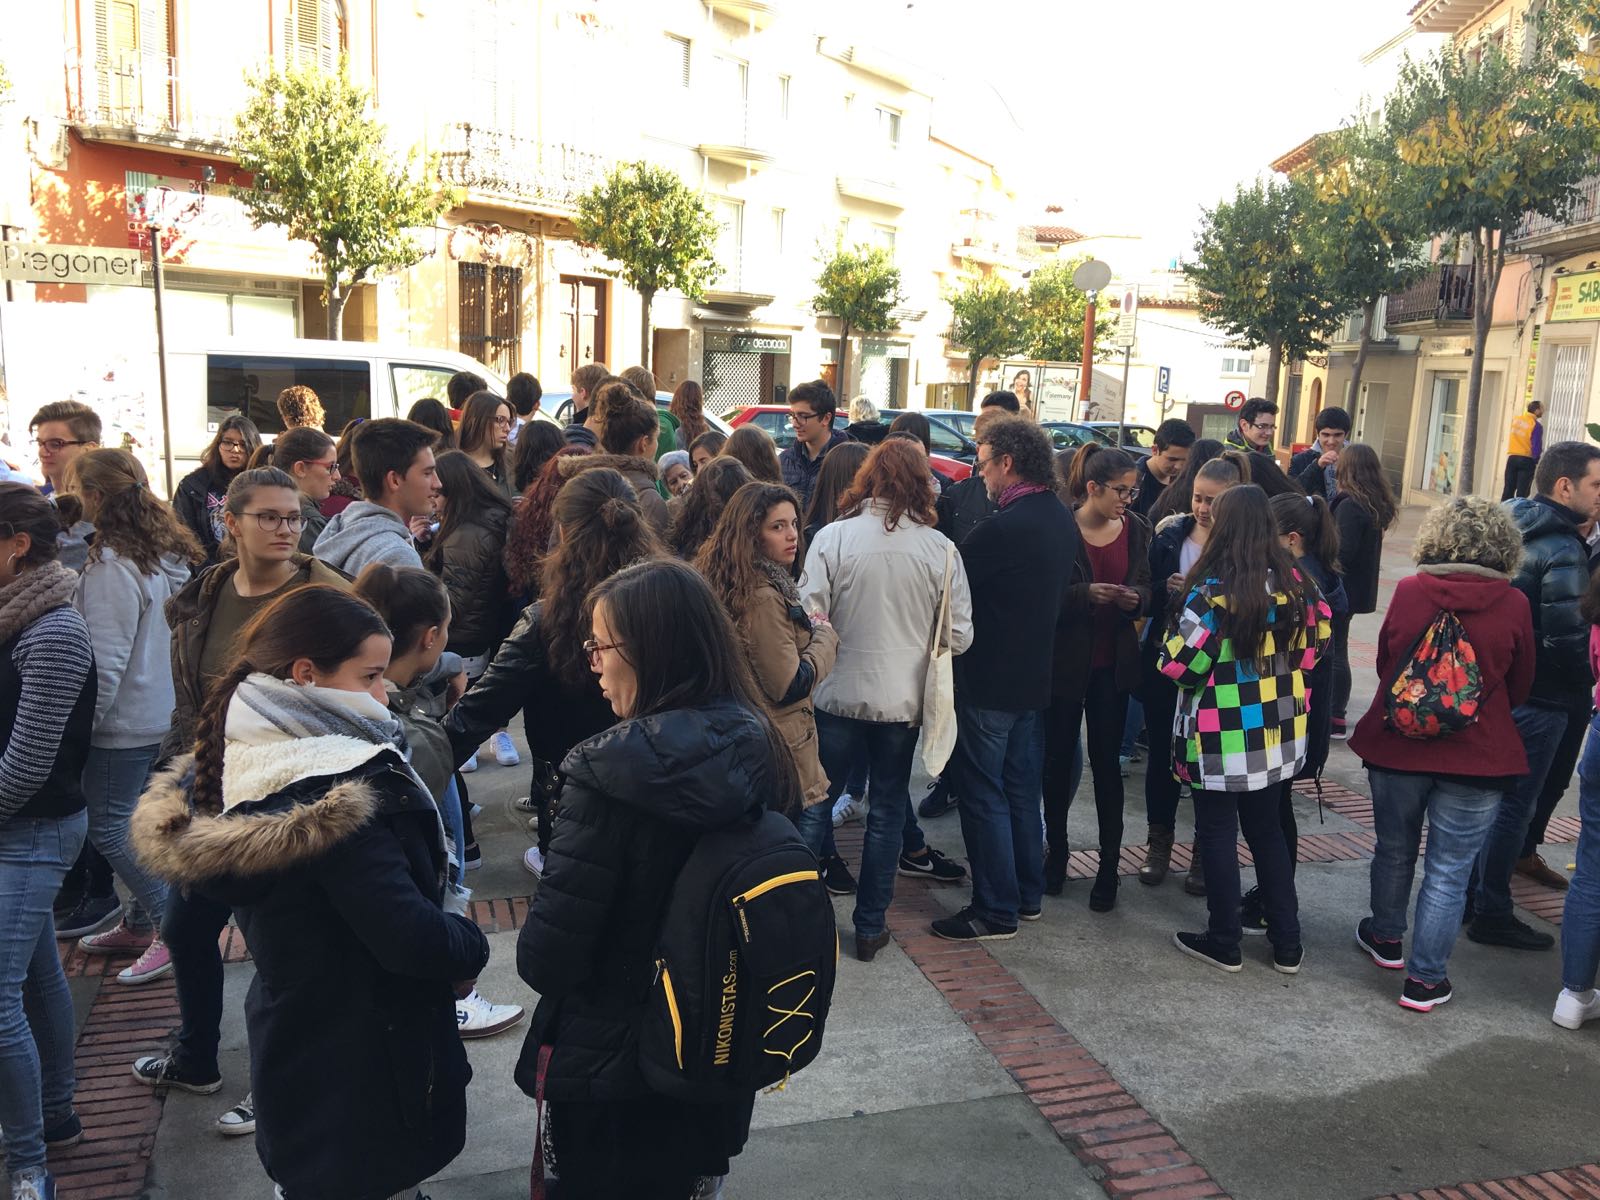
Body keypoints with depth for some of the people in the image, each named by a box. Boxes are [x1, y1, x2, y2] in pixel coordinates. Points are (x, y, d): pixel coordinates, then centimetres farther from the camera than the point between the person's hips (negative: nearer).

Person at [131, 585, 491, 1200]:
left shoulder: (242, 765, -1)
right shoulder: (332, 797, -29)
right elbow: (411, 938, -32)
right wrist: (472, 945, -9)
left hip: (288, 1042, 8)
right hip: (363, 1072, -8)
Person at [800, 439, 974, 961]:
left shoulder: (832, 537, -11)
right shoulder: (940, 549, -7)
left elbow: (808, 619, -11)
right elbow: (959, 636, -4)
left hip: (839, 695, -1)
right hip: (903, 698, 1)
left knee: (814, 805, 14)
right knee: (887, 813, 14)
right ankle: (870, 928, 22)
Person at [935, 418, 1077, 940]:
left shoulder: (1003, 528, -22)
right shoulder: (1062, 521, 5)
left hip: (988, 682, -9)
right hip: (1035, 678, 9)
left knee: (984, 795, 2)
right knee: (1022, 791, 18)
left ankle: (996, 910, 9)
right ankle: (1027, 895, 29)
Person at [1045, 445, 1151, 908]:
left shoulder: (1135, 530, 2)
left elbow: (1146, 589, 8)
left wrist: (1135, 597, -14)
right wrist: (1086, 594, -27)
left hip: (1112, 664, 3)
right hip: (1064, 660, -3)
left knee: (1106, 762, 6)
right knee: (1058, 759, 9)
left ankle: (1109, 866, 14)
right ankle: (1056, 852, 27)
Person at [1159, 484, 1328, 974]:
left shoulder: (1212, 590, -19)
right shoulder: (1292, 582, -2)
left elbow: (1179, 663, -19)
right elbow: (1315, 644, 7)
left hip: (1222, 735, -5)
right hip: (1277, 732, 6)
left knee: (1217, 833, 9)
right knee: (1267, 831, 18)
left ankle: (1223, 942, 18)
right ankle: (1287, 943, 23)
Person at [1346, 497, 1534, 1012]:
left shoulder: (1408, 591, -10)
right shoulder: (1513, 604, -11)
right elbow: (1519, 686, 3)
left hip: (1397, 745, 2)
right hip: (1476, 757, -1)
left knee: (1394, 849, 21)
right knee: (1449, 869, 7)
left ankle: (1386, 937, 40)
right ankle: (1424, 978, 13)